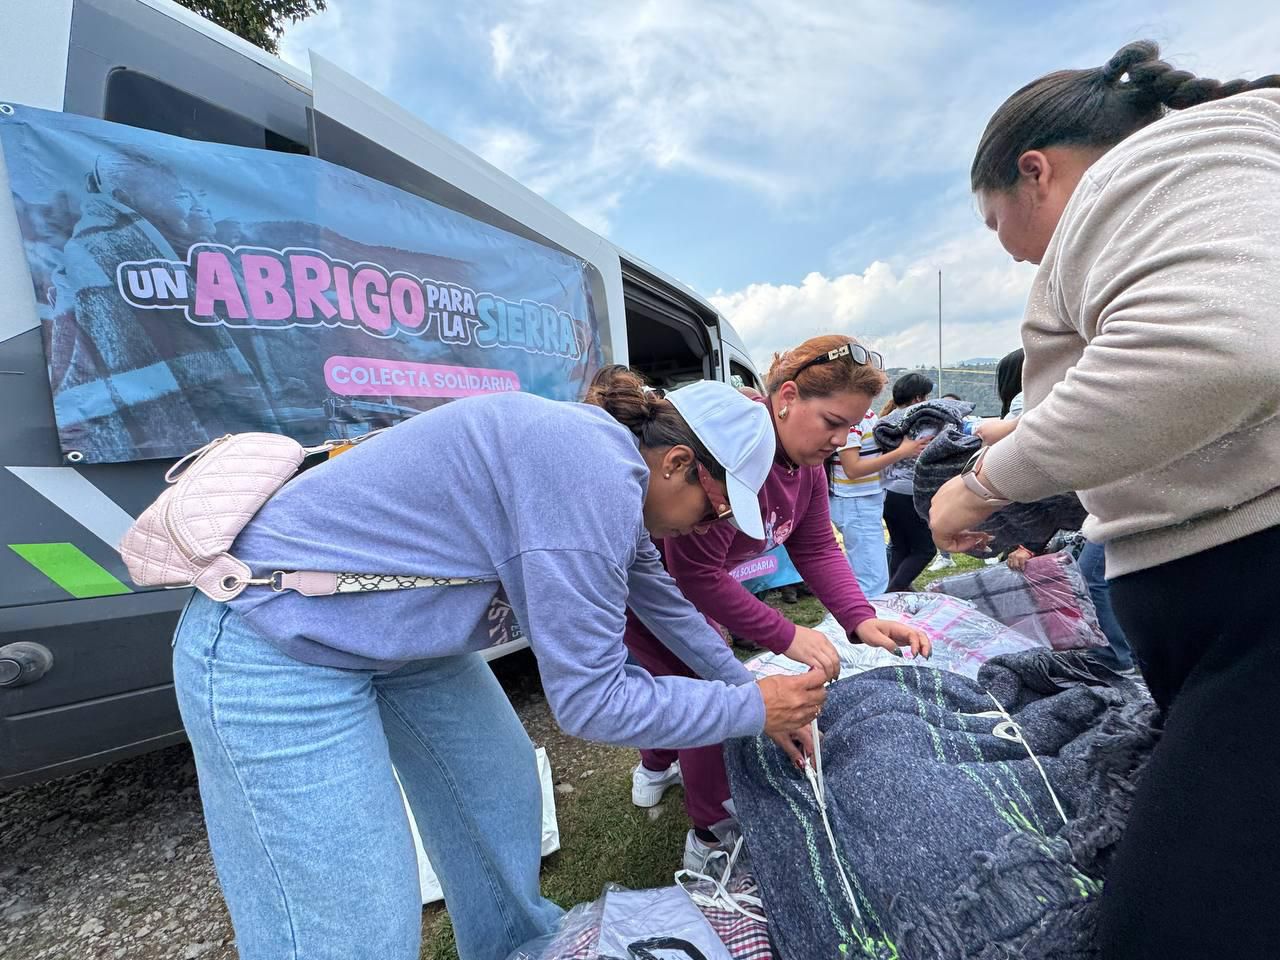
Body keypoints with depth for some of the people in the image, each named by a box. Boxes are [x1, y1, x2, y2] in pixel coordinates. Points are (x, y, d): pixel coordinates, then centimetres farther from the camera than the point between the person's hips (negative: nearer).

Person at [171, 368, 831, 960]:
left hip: (402, 631, 9)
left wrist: (750, 686, 23)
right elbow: (589, 700, -23)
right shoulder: (595, 473, -28)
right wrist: (752, 710, -10)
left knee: (502, 798, 18)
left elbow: (658, 596, 17)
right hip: (276, 651, -9)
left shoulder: (607, 458, 3)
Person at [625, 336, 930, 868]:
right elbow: (696, 573, -36)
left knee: (692, 678, 26)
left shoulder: (805, 458, -6)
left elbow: (817, 548, -6)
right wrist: (785, 637, -30)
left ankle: (653, 771, 54)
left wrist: (861, 619, -20)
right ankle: (712, 837, 20)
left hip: (682, 580, 10)